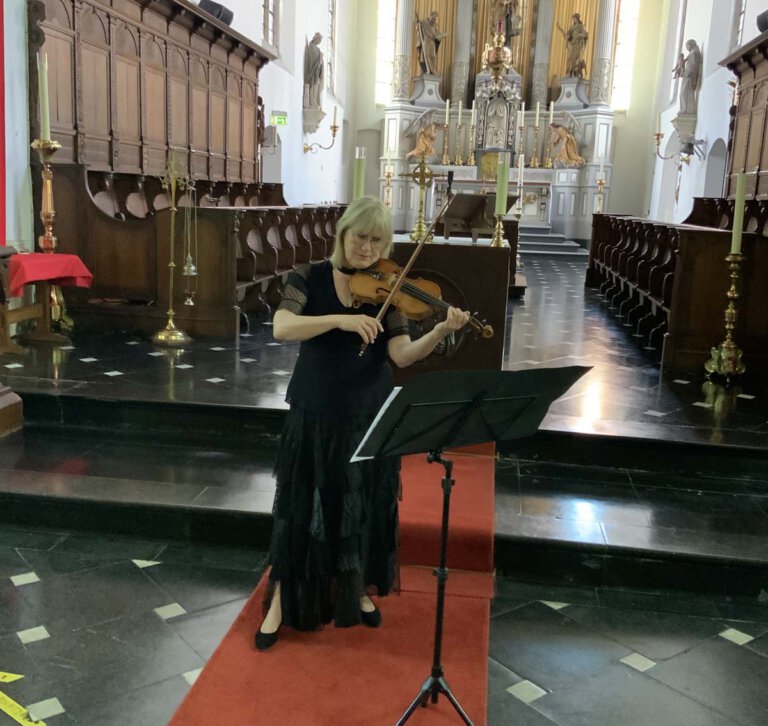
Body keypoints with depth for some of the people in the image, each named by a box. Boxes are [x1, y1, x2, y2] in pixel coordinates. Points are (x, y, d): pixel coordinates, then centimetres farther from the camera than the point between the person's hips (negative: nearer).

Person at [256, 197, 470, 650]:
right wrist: (341, 320, -34)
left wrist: (442, 331, -32)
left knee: (365, 506, 13)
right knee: (301, 507, 6)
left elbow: (402, 355, -15)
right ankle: (280, 601, 23)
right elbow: (282, 328, -23)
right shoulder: (310, 279, -6)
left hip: (368, 414, 2)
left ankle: (358, 589, 36)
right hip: (315, 413, -1)